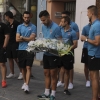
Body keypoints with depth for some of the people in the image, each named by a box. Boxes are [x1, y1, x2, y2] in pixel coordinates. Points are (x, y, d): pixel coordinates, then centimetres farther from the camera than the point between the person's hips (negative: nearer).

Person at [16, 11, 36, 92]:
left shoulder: (33, 27, -1)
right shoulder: (19, 27, 7)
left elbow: (32, 39, -12)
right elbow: (17, 39, -2)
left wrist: (22, 37, -4)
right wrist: (27, 38, -8)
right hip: (21, 50, 3)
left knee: (28, 67, -9)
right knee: (23, 67, 12)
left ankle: (27, 85, -14)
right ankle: (25, 82, 26)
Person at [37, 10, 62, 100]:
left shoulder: (56, 27, -16)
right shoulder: (43, 27, 8)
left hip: (53, 54, -7)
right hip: (46, 53, 7)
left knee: (53, 74, 1)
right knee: (46, 73, 13)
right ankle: (47, 93, 22)